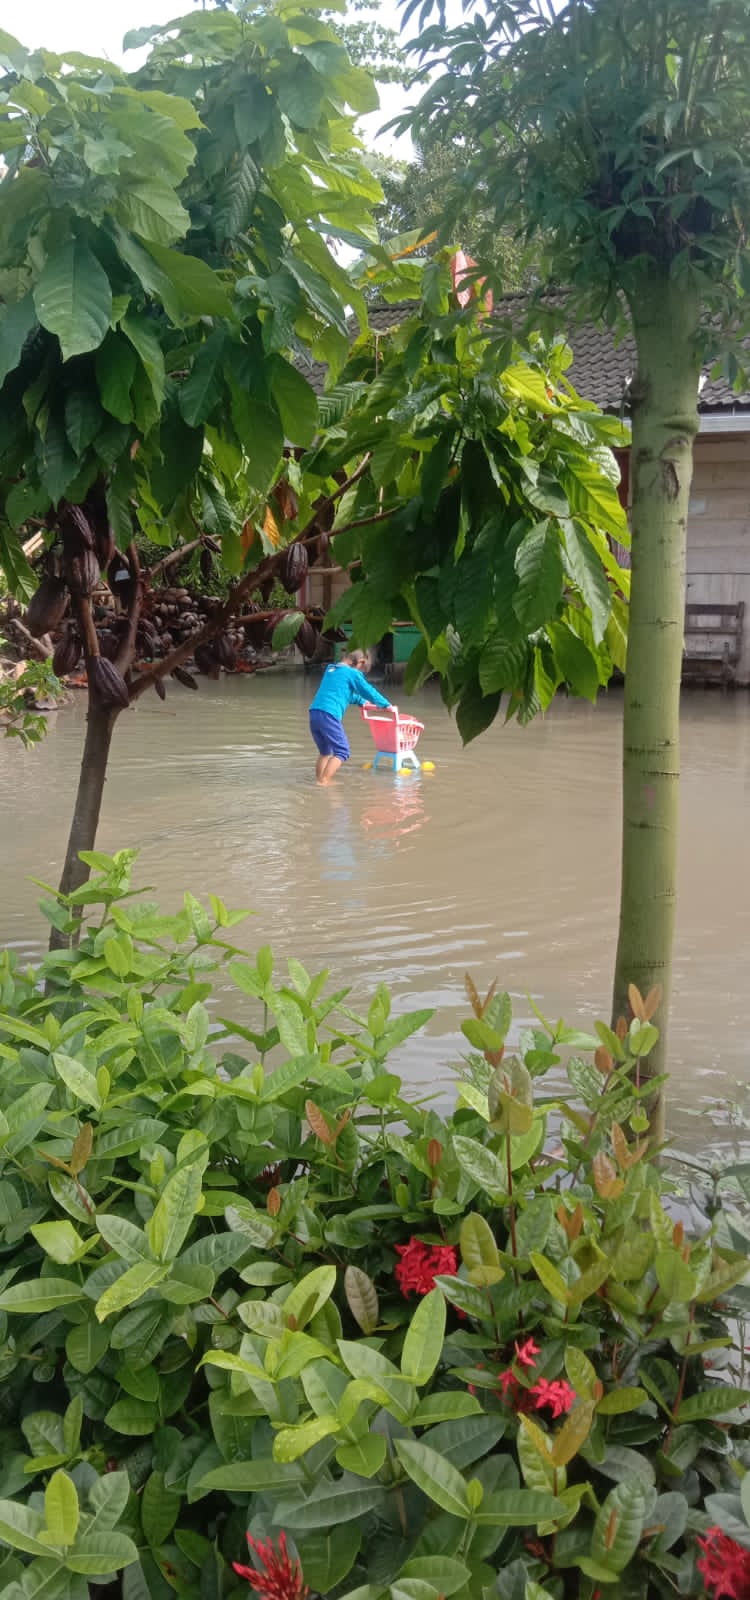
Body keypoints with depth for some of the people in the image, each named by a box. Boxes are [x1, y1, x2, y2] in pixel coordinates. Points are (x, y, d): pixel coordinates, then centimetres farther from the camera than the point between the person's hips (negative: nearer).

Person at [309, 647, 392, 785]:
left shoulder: (330, 670, 26)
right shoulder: (353, 673, 2)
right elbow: (369, 691, 5)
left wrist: (361, 701, 53)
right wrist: (387, 705, 19)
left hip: (314, 713, 8)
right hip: (329, 715, -8)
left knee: (324, 752, 20)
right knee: (342, 752, -3)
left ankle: (319, 781, 13)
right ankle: (323, 783, -15)